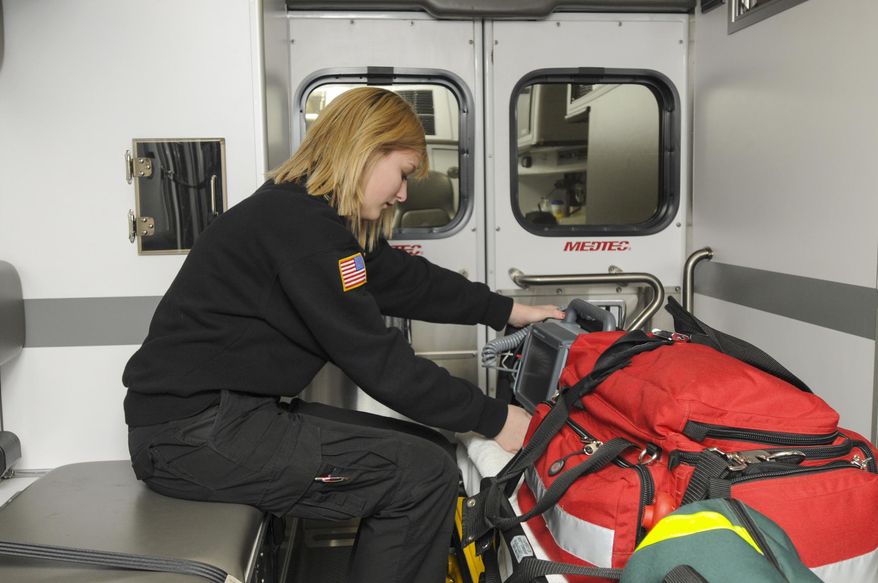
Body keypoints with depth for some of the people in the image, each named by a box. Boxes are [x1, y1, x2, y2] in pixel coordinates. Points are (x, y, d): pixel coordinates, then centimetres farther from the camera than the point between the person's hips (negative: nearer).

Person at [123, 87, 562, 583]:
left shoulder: (304, 211, 11)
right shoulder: (303, 225, -19)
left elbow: (407, 281, 14)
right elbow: (376, 359, -19)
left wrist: (508, 310, 18)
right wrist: (493, 418, -10)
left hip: (216, 417, 10)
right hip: (194, 432, -10)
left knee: (412, 449, 13)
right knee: (425, 476, -14)